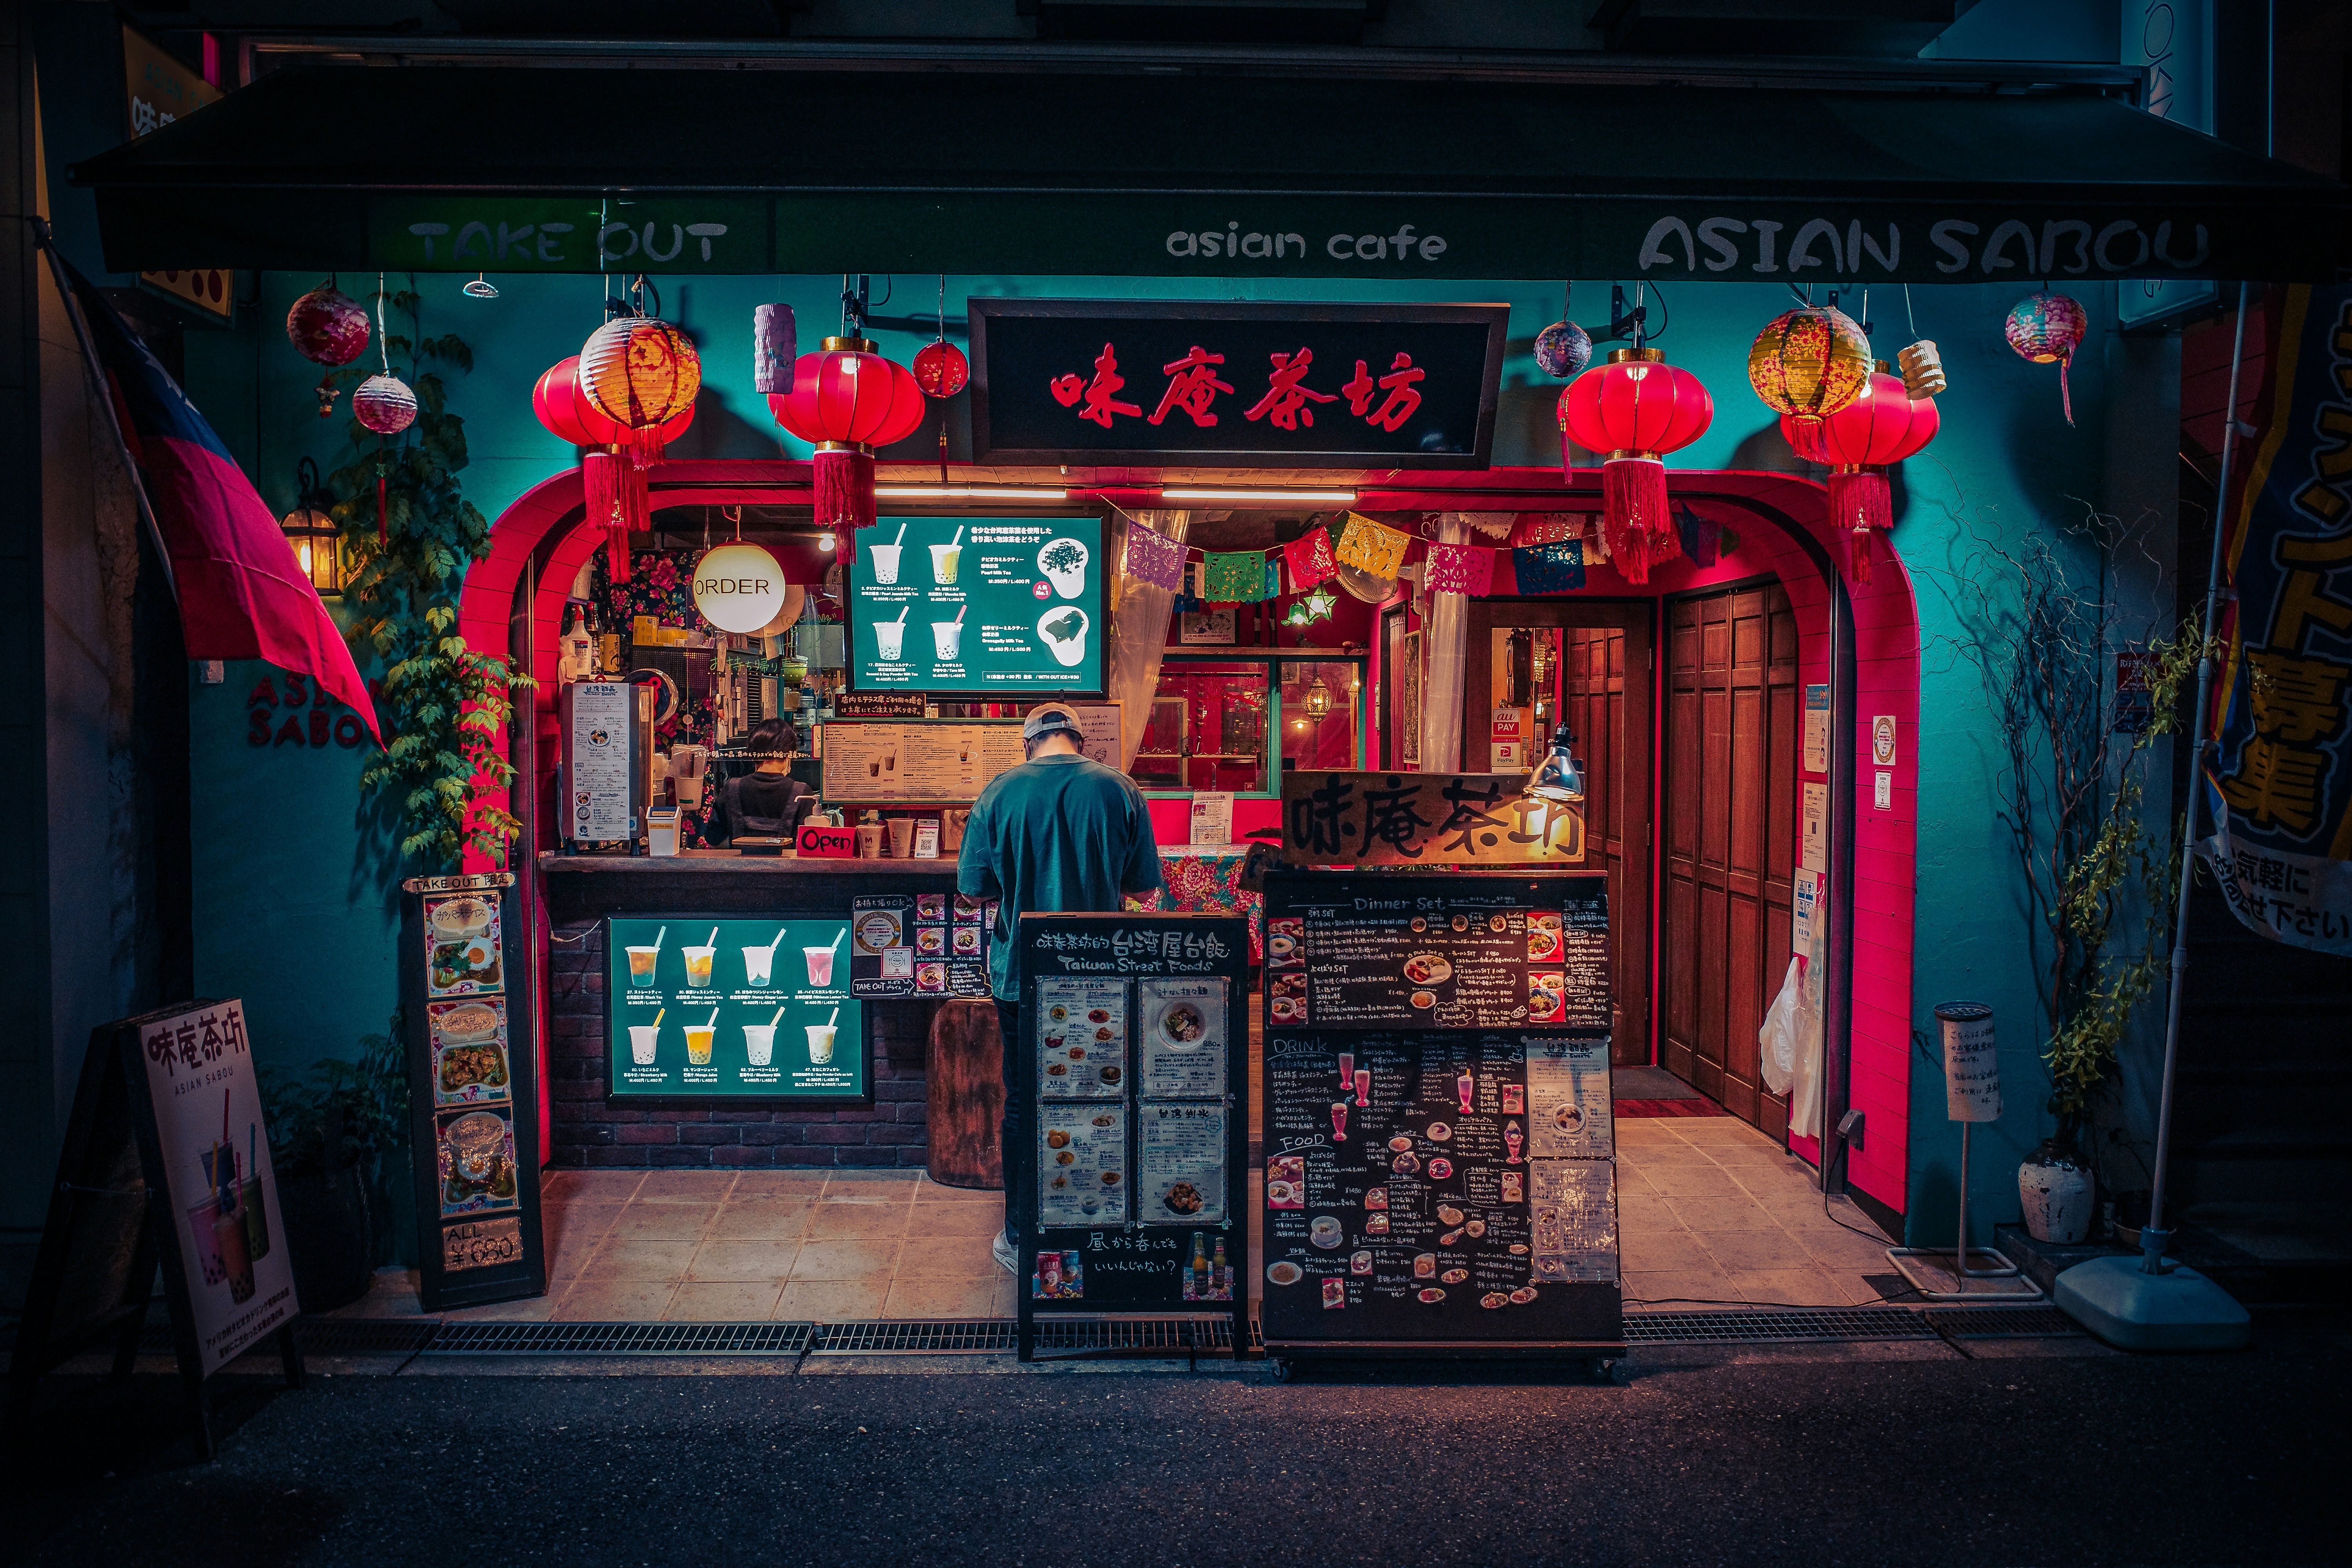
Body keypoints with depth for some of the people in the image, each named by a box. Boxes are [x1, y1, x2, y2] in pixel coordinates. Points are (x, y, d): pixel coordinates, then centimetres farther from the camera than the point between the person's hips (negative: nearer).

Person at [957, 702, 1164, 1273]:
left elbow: (972, 889, -3)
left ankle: (1020, 1238, 20)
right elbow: (1145, 886, 1)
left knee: (1022, 1107, 12)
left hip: (1020, 976, 0)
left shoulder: (999, 792, -7)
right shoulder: (1121, 790, -6)